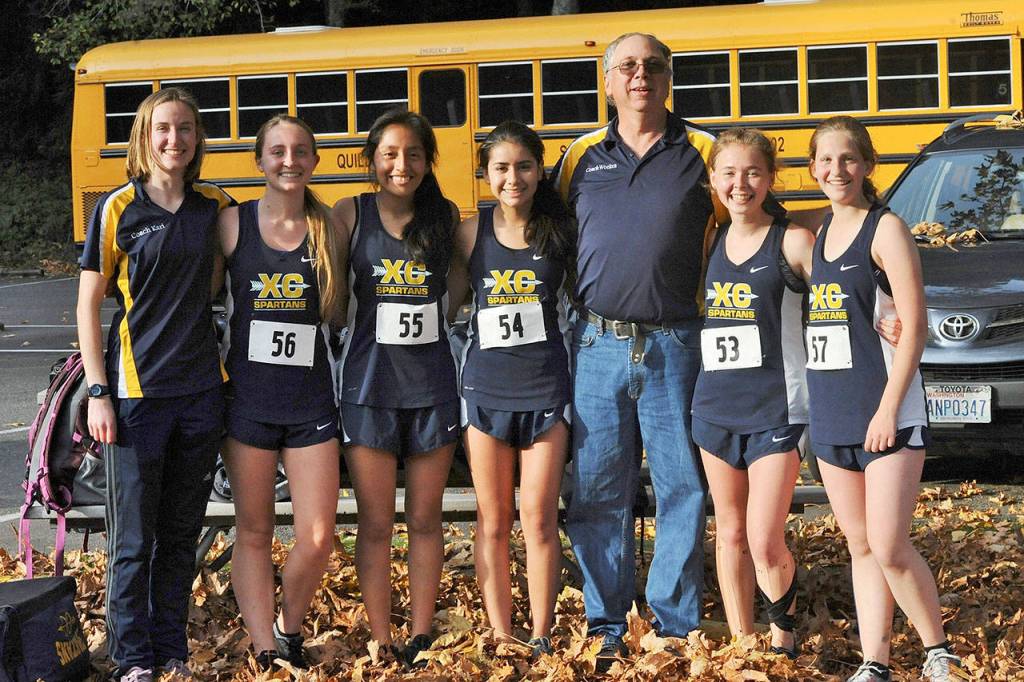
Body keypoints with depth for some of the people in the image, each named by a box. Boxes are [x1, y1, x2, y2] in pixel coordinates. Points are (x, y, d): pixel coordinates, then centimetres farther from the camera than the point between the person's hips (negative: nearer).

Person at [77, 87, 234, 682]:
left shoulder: (216, 206, 4)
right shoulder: (118, 208, -5)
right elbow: (89, 304, -3)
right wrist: (98, 393, -8)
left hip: (201, 389, 4)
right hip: (138, 392, -3)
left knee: (182, 532, 12)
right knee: (134, 537, 3)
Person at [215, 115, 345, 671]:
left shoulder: (328, 229, 3)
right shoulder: (233, 223, -1)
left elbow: (336, 315, 11)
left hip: (311, 400, 1)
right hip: (247, 396, -1)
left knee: (317, 538, -1)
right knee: (253, 531, 5)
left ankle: (288, 632, 24)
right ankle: (265, 653, 14)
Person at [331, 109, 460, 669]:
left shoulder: (446, 216, 4)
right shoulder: (350, 214, -2)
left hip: (432, 385, 2)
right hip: (369, 384, -2)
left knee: (425, 520, 8)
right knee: (375, 524, 3)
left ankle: (420, 639, 17)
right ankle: (380, 643, 11)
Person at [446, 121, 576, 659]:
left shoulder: (561, 230, -1)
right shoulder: (471, 233, 0)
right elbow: (445, 308, 8)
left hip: (546, 390, -1)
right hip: (486, 388, 1)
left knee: (539, 520, 1)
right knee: (493, 522, 6)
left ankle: (541, 639, 12)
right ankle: (500, 638, 15)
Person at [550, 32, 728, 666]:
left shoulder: (702, 152, 3)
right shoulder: (581, 157, 9)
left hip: (675, 347, -2)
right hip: (598, 346, 2)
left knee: (684, 490, 2)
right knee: (597, 495, 5)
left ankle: (677, 625, 13)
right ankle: (607, 628, 15)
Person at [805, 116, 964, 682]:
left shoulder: (885, 228, -8)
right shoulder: (816, 231, 12)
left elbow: (913, 326, -13)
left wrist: (888, 408, -17)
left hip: (886, 410, -6)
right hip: (830, 413, 7)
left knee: (890, 550, -9)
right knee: (860, 547, 10)